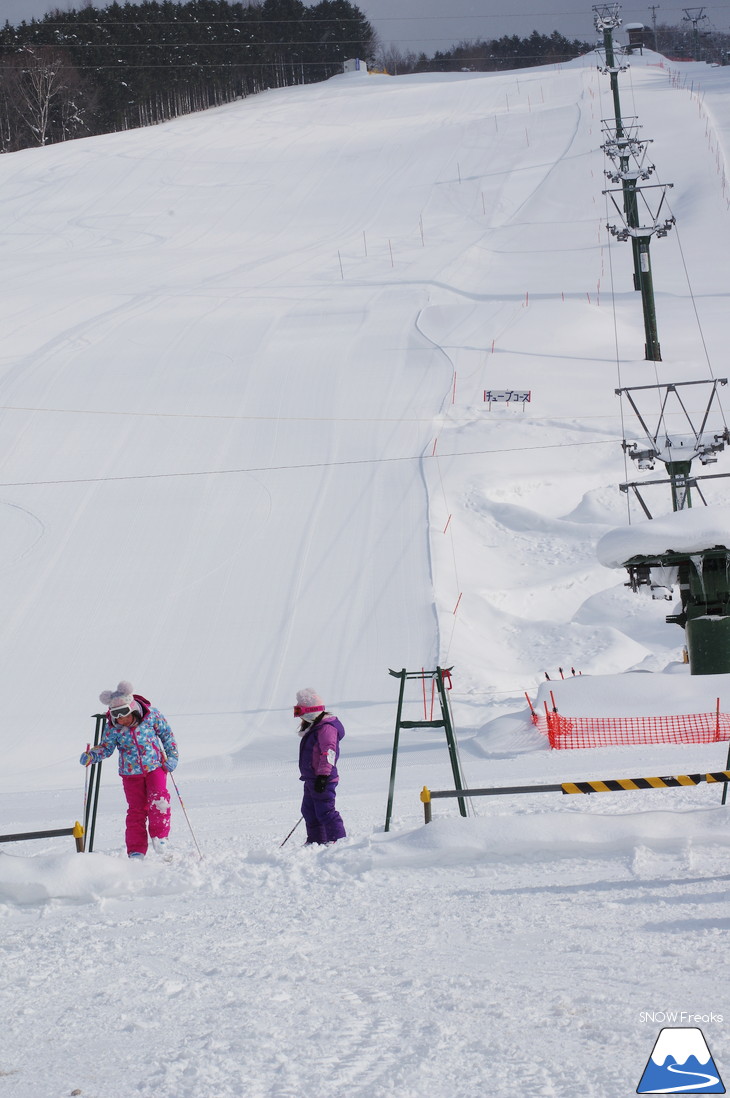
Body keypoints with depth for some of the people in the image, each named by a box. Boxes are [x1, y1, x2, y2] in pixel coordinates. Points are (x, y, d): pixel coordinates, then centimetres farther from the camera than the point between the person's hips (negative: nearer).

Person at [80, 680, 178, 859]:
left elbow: (166, 734, 0)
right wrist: (91, 755, -23)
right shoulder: (112, 727, -12)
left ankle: (159, 835, 1)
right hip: (131, 773, 1)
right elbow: (106, 748, -4)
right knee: (136, 809, 0)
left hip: (155, 766, -1)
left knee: (158, 800, -20)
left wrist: (172, 756, -5)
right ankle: (136, 850, 5)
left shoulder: (151, 715, -14)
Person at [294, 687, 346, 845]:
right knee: (309, 812, 17)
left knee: (325, 812, -12)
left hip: (323, 780, -11)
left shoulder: (326, 728, -16)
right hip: (311, 779, 11)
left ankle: (338, 840, -10)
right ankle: (316, 841, 25)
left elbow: (329, 752, -25)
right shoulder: (313, 727, 18)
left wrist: (323, 775, -31)